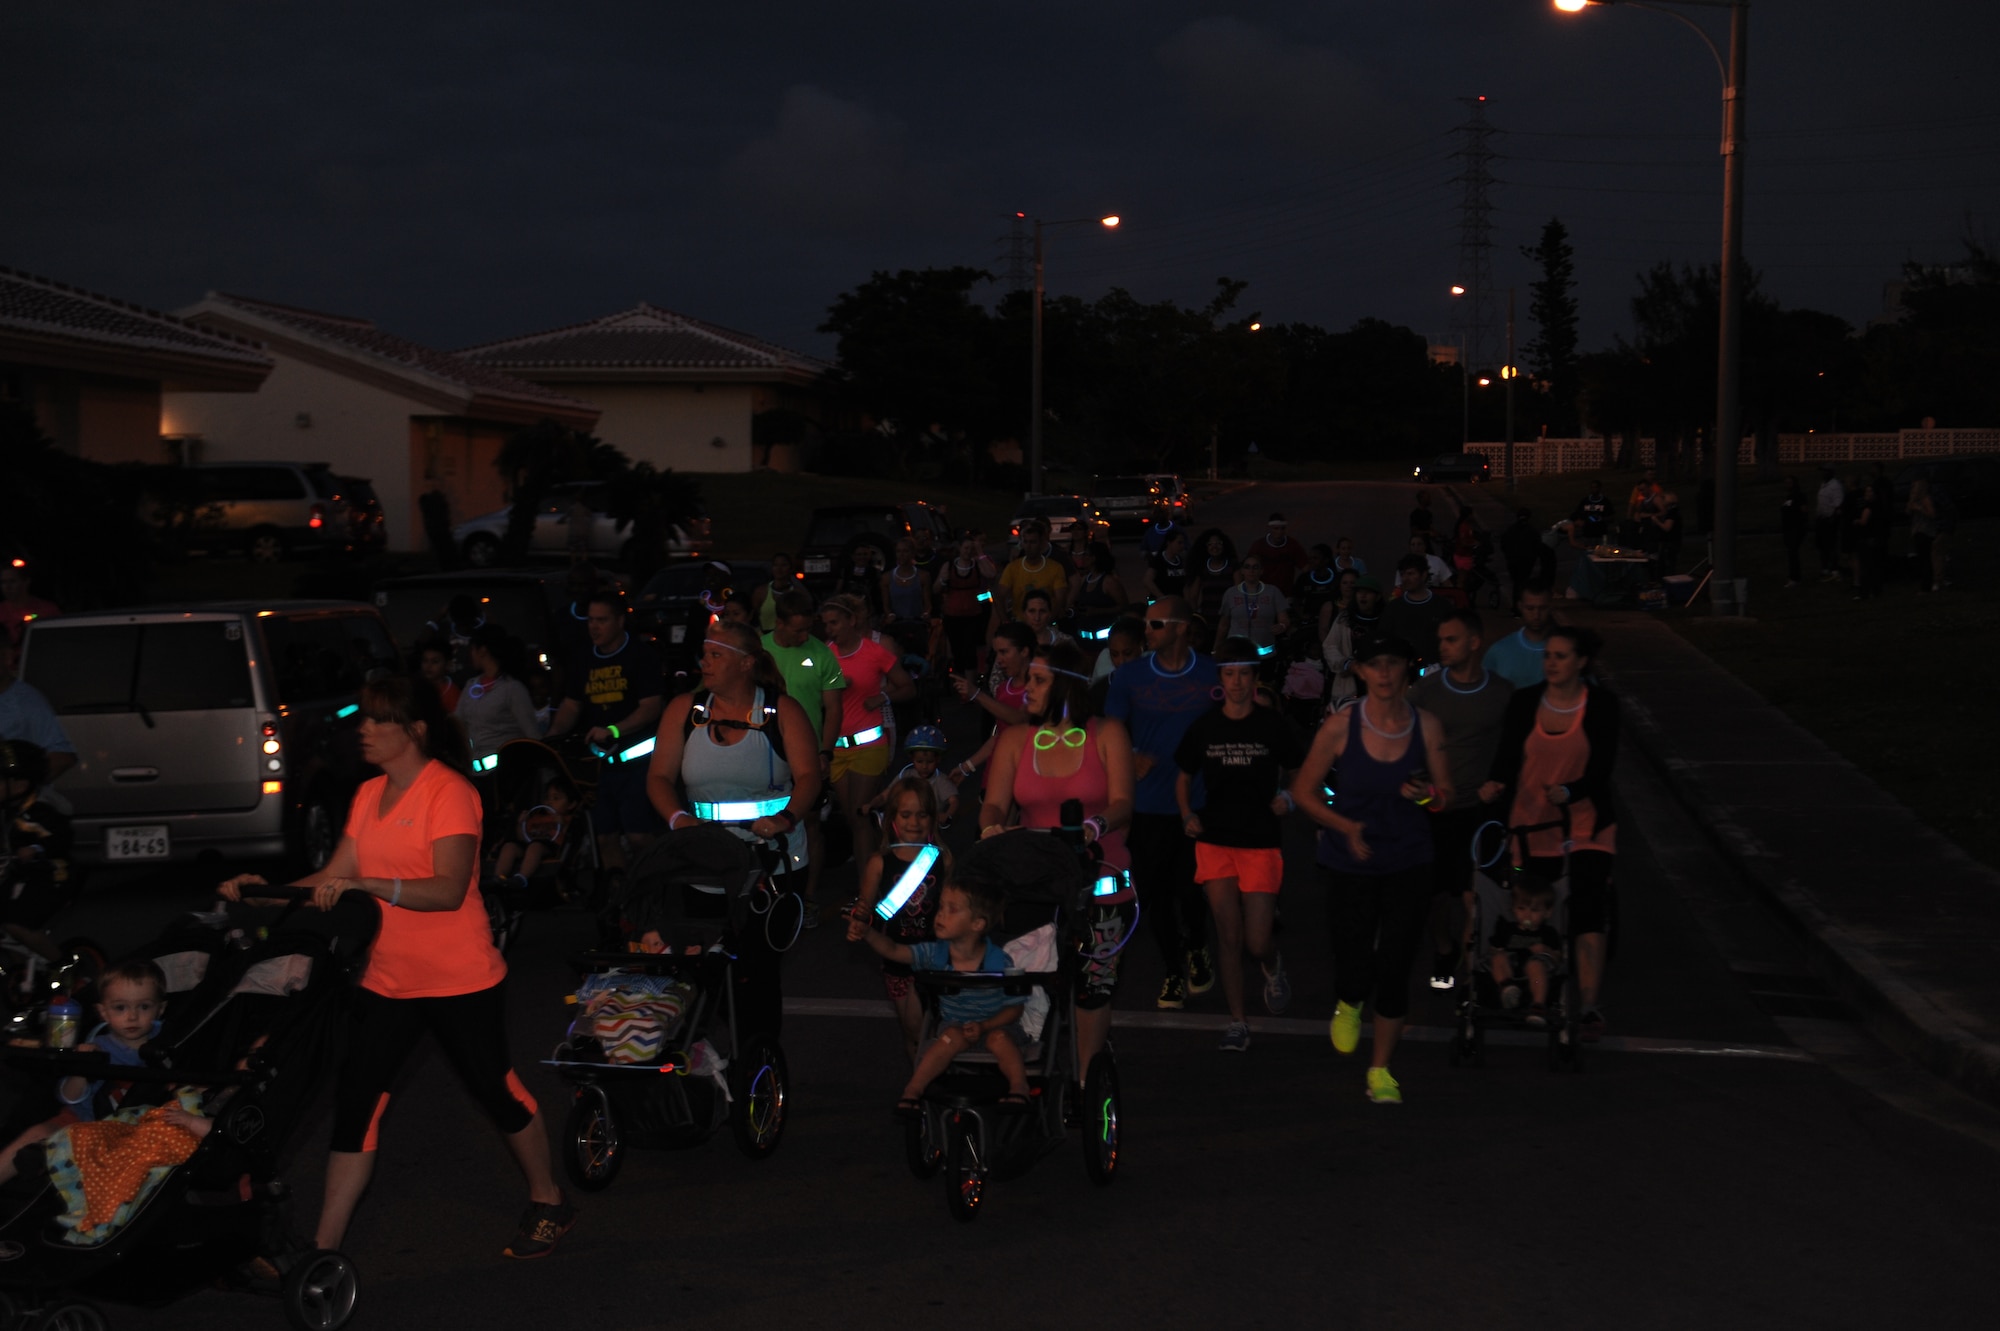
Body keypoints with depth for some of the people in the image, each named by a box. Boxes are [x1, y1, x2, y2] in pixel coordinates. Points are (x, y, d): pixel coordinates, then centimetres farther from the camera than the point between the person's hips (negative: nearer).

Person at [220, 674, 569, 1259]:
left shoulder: (449, 792, -14)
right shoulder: (369, 796, 9)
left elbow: (449, 889, -25)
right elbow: (334, 878, 8)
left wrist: (366, 885, -35)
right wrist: (265, 890, -8)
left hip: (460, 980, -6)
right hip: (386, 980, 6)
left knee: (496, 1090, 9)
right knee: (355, 1101, 1)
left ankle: (548, 1202, 31)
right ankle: (325, 1245, 6)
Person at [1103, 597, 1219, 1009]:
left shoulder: (1212, 674, -5)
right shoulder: (1129, 676, -1)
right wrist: (1132, 759, -14)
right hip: (1148, 804, 2)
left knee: (1191, 890, 5)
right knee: (1155, 893, 6)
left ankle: (1197, 950, 37)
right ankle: (1173, 971, 26)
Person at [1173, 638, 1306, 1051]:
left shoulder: (1273, 724, 0)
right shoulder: (1204, 727, 4)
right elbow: (1183, 777, 16)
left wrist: (1288, 797, -8)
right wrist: (1187, 815, -1)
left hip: (1261, 842, -1)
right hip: (1215, 841, 1)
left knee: (1256, 942, -4)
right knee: (1228, 936, -1)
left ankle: (1273, 966, 33)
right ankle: (1236, 1021, 10)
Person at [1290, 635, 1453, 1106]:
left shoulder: (1426, 726, -3)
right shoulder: (1341, 725, -8)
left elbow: (1446, 797, 6)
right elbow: (1303, 790, 0)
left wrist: (1428, 796, -18)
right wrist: (1346, 826, -13)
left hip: (1408, 863, 1)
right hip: (1350, 864, -1)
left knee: (1395, 970, 1)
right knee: (1355, 970, -4)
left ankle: (1380, 1071, 20)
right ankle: (1348, 1005, 36)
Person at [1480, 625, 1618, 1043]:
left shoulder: (1601, 705, -6)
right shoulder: (1525, 703, -1)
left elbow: (1602, 768, -12)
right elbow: (1508, 756, -4)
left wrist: (1570, 791, -31)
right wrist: (1496, 784, -27)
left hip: (1586, 826, -2)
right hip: (1531, 824, 2)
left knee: (1588, 913, -12)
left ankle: (1590, 1007, -11)